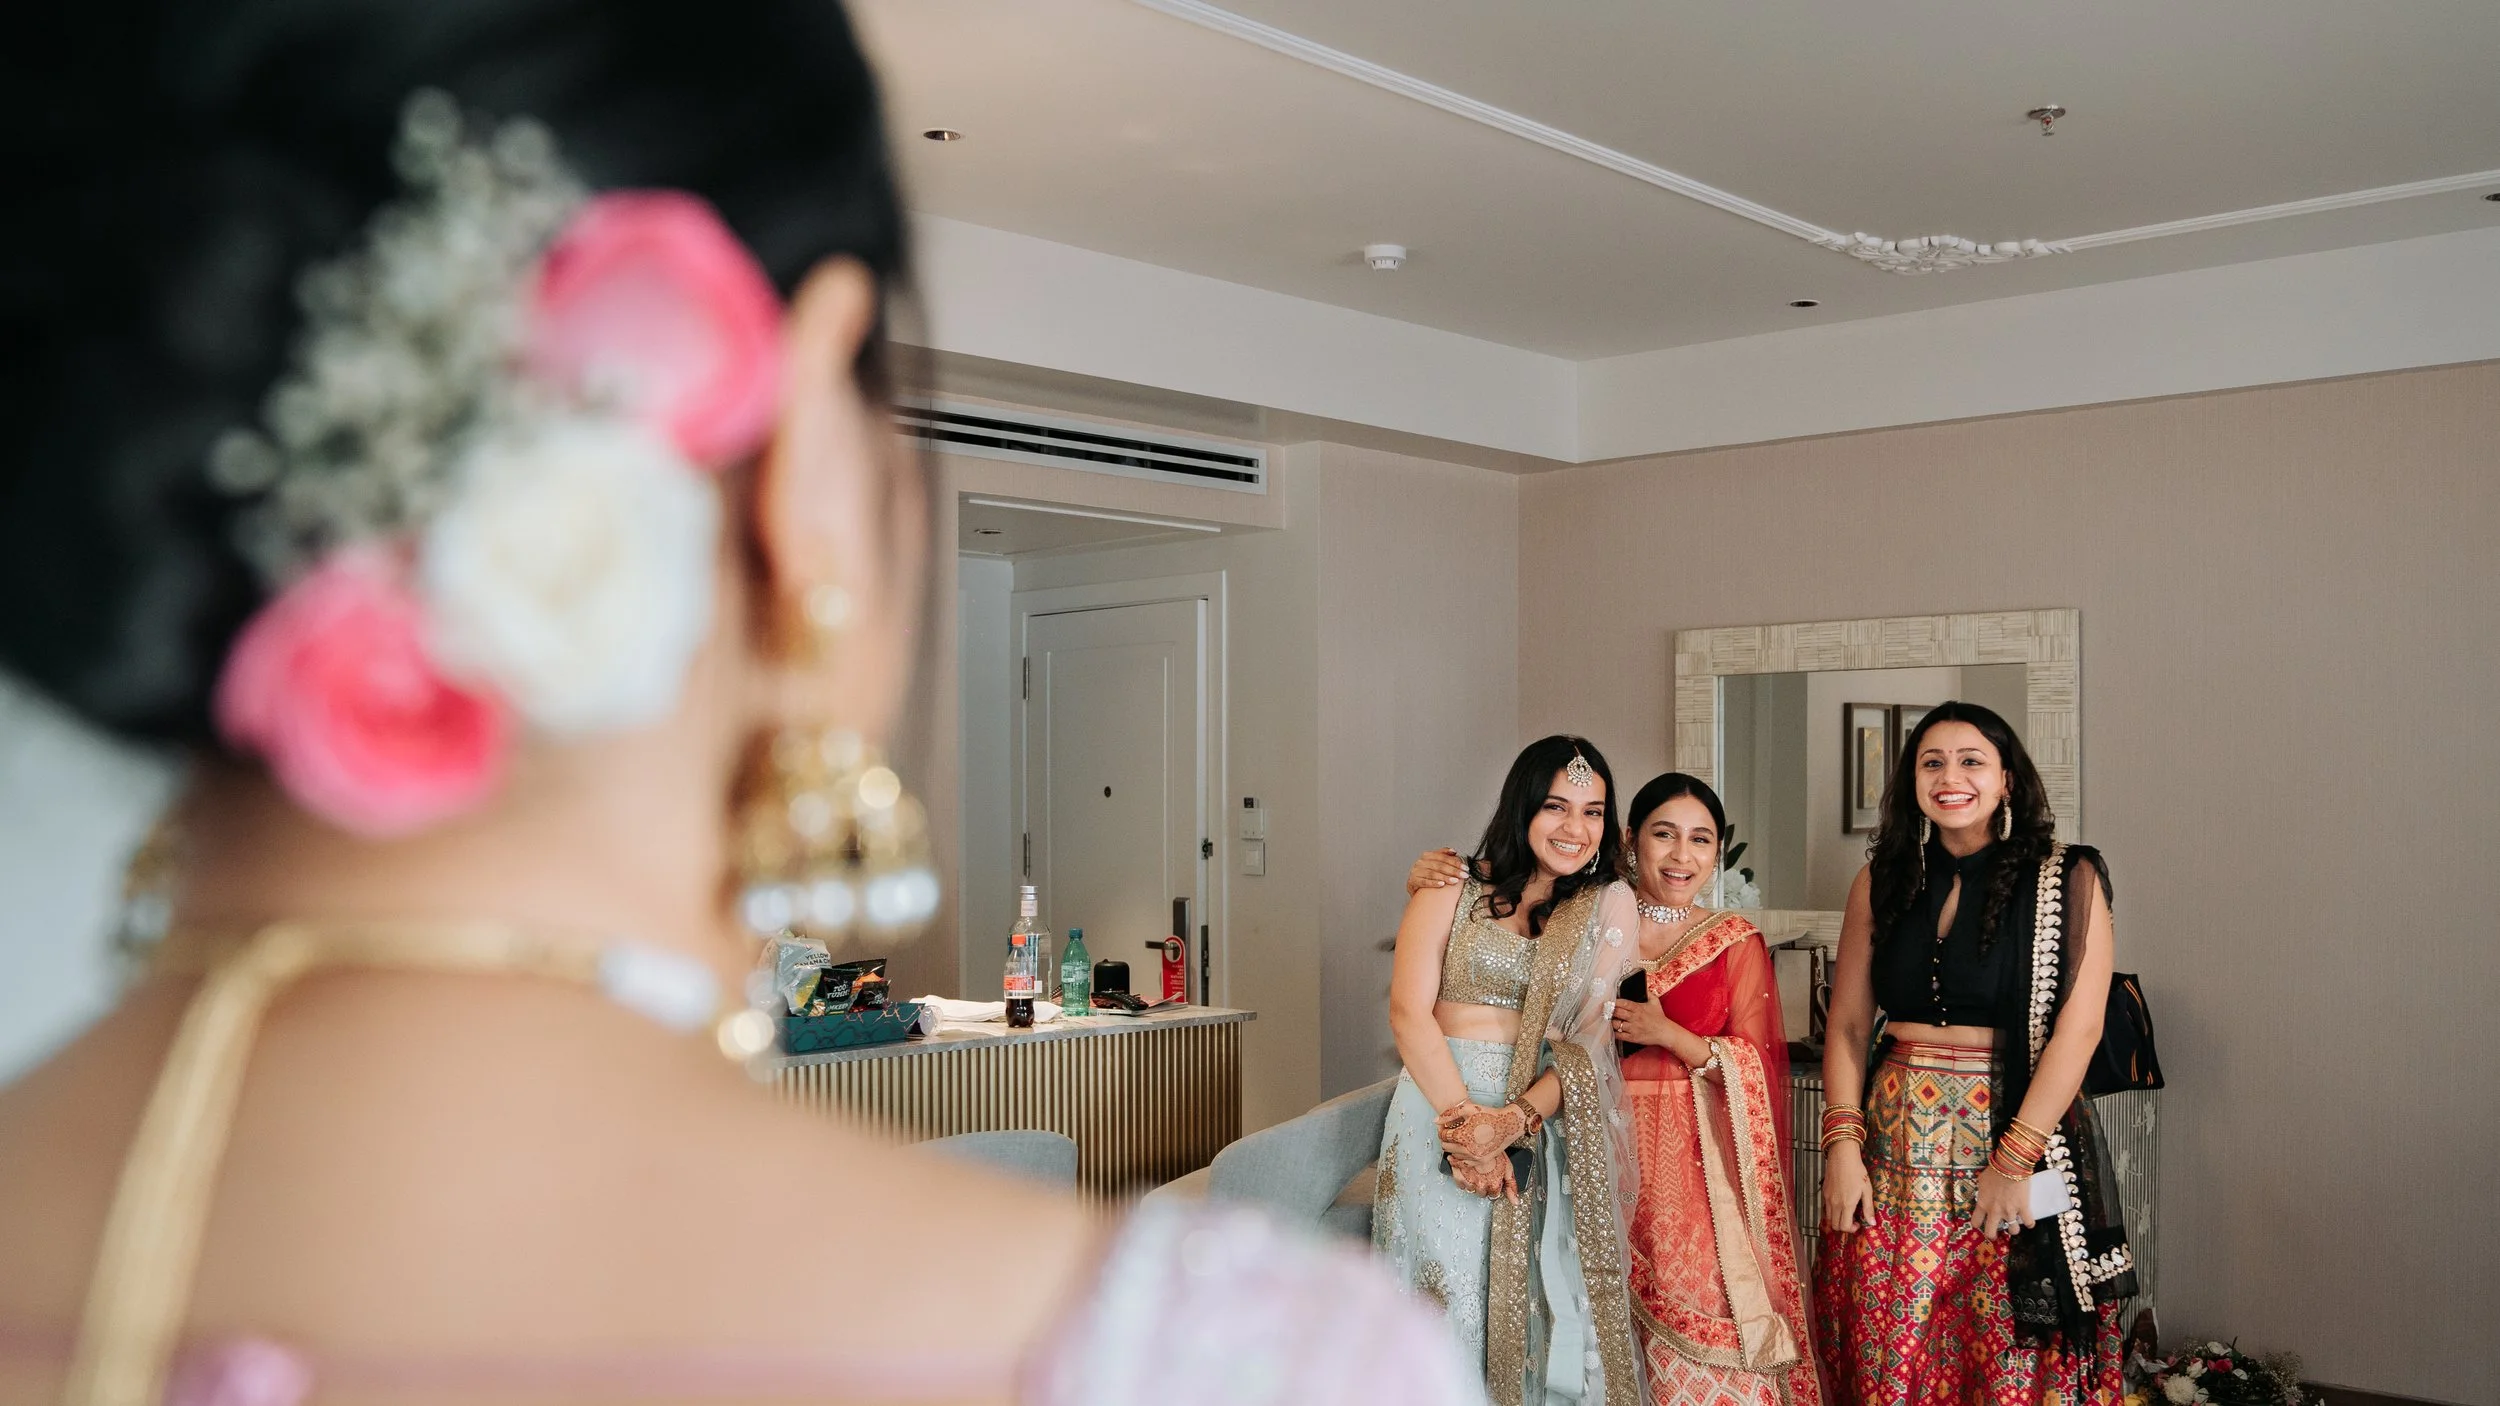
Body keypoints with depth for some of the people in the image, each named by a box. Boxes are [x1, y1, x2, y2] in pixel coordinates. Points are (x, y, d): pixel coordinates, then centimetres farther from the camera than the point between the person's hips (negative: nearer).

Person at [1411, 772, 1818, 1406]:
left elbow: (1757, 1068, 2)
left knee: (1701, 1330, -7)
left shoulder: (1735, 941, 4)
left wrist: (1669, 1035, -11)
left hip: (1698, 1163, -1)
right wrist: (1428, 883, -6)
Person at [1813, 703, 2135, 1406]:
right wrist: (1842, 1141, -4)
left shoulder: (2068, 880, -2)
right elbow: (1847, 1025, 8)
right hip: (1895, 1149, 3)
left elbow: (2078, 1027, -10)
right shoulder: (1880, 882, 8)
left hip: (2021, 1131, -3)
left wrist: (2015, 1159, -16)